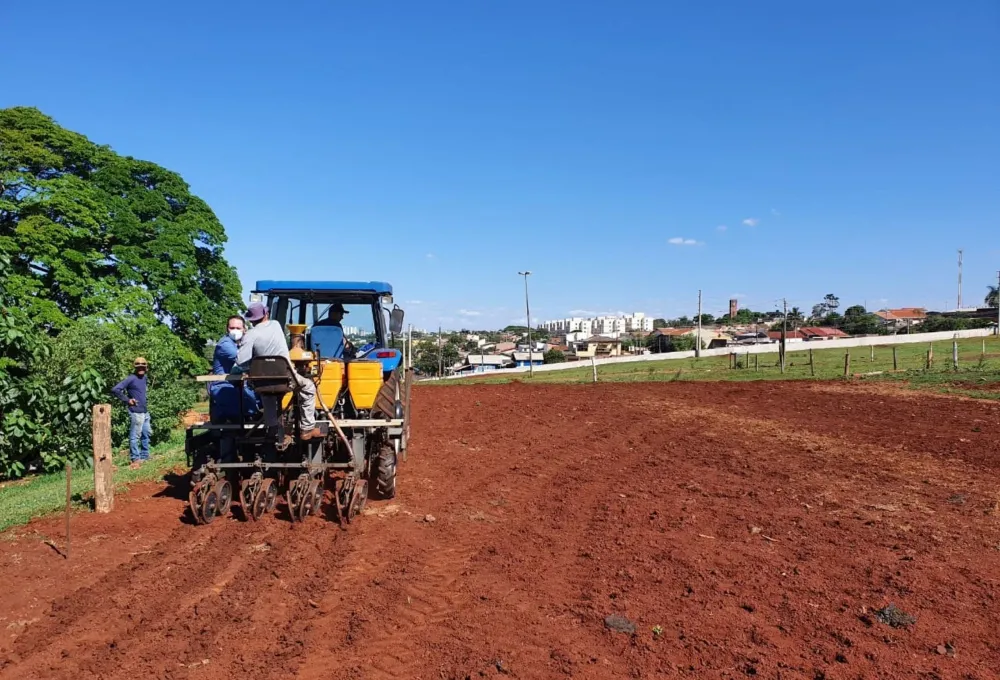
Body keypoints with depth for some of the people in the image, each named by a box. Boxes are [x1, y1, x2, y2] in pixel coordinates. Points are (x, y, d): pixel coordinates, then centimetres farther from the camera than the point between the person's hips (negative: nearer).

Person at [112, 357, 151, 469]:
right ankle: (136, 459, 4)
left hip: (145, 412, 9)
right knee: (135, 436, -2)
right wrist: (127, 400, -15)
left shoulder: (144, 378, 10)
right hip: (136, 412, -9)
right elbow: (115, 389, -19)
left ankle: (144, 456, 29)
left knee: (146, 434, 17)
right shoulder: (131, 379, -13)